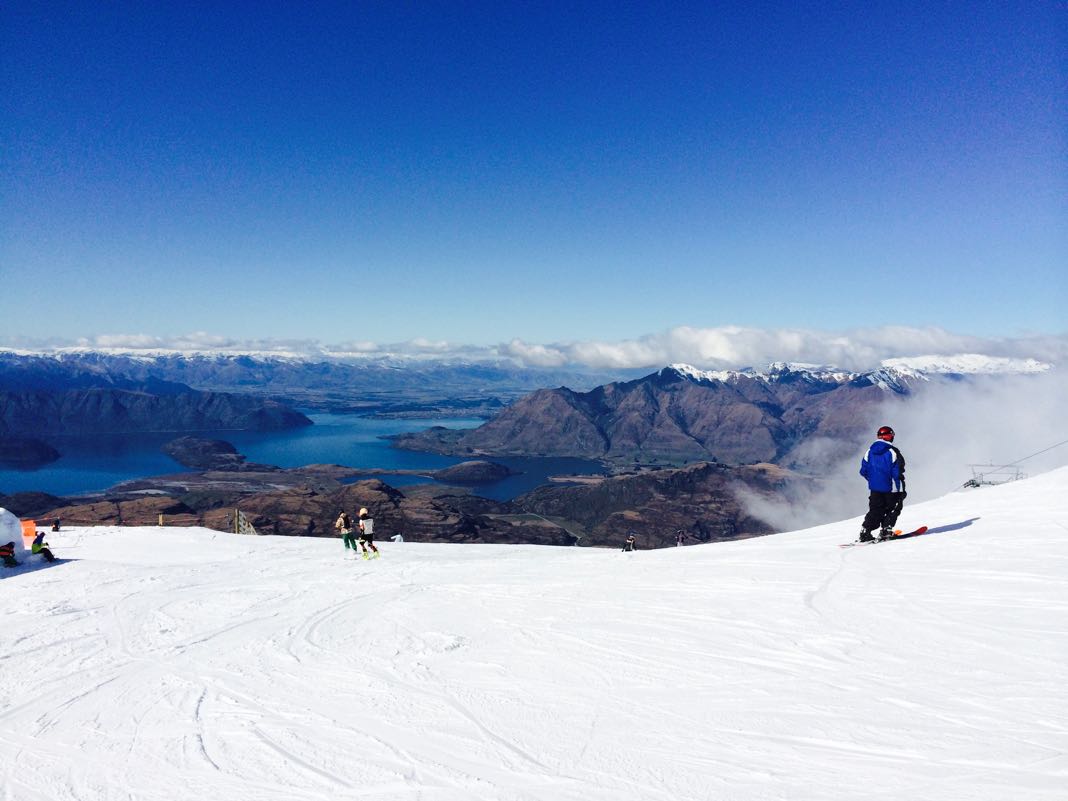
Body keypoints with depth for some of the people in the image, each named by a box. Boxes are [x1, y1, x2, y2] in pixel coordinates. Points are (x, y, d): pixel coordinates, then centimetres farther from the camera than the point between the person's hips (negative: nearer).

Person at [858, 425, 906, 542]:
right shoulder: (893, 452, -13)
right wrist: (901, 489, -8)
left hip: (874, 488, 5)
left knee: (875, 511, 12)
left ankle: (865, 531, 3)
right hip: (891, 488, -4)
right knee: (893, 509, 13)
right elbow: (898, 472, -14)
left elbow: (863, 471, 5)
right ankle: (886, 529, 2)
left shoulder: (869, 452, 2)